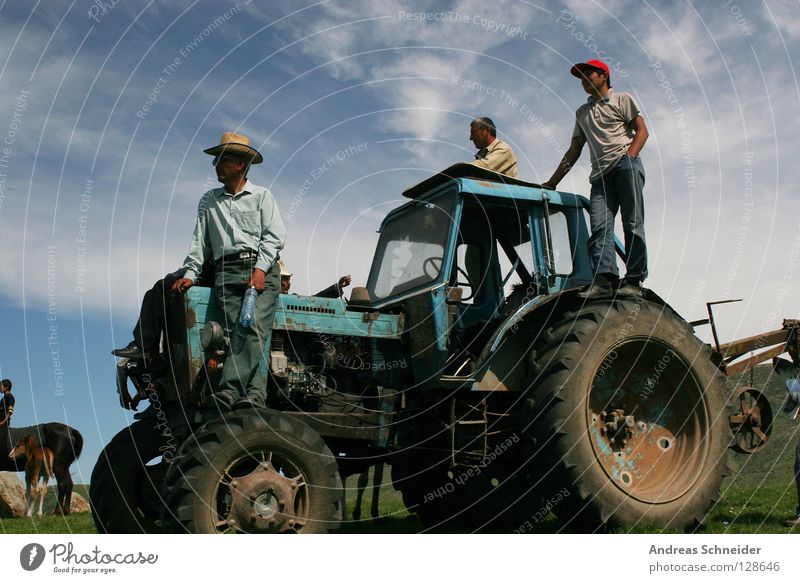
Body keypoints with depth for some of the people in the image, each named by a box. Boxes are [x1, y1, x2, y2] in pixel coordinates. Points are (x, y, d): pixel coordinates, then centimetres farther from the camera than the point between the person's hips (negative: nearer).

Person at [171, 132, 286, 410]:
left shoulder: (262, 196, 14)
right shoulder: (208, 201, 24)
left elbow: (275, 236, 3)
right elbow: (199, 240, 19)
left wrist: (260, 269, -11)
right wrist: (189, 273, 5)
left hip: (263, 269, -2)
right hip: (227, 271, 3)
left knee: (254, 327, -23)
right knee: (237, 331, -17)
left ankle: (227, 390, -31)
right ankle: (254, 394, -24)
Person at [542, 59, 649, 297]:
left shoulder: (621, 100, 16)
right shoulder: (582, 112, 31)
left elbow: (642, 131, 5)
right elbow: (573, 152, 29)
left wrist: (629, 156, -13)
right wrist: (551, 183, 22)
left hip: (625, 164, -5)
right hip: (600, 173, 5)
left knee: (632, 223, -12)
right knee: (599, 225, -15)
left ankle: (634, 280, -17)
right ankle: (604, 278, -27)